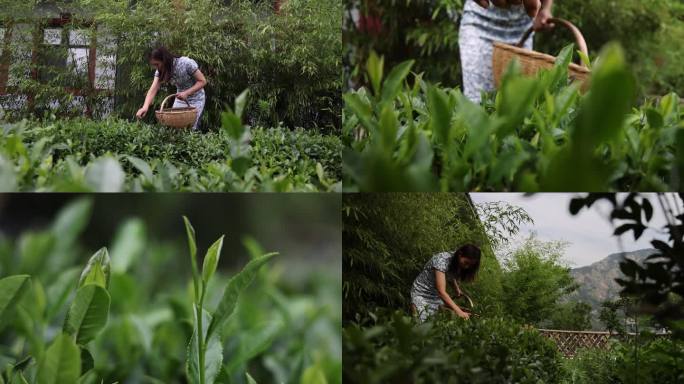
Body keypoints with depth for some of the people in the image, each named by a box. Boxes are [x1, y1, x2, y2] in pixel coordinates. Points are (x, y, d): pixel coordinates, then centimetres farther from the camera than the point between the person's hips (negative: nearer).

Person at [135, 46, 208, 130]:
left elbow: (202, 81, -22)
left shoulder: (186, 63, -27)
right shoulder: (161, 71, -12)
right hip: (180, 99, 5)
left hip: (195, 99, -5)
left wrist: (186, 93, -34)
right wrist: (145, 107, -41)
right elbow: (153, 90, -23)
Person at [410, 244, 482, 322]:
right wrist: (459, 311, -40)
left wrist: (457, 289, -1)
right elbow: (441, 291, -35)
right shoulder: (442, 260, -30)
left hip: (436, 296, 7)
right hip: (421, 294, -7)